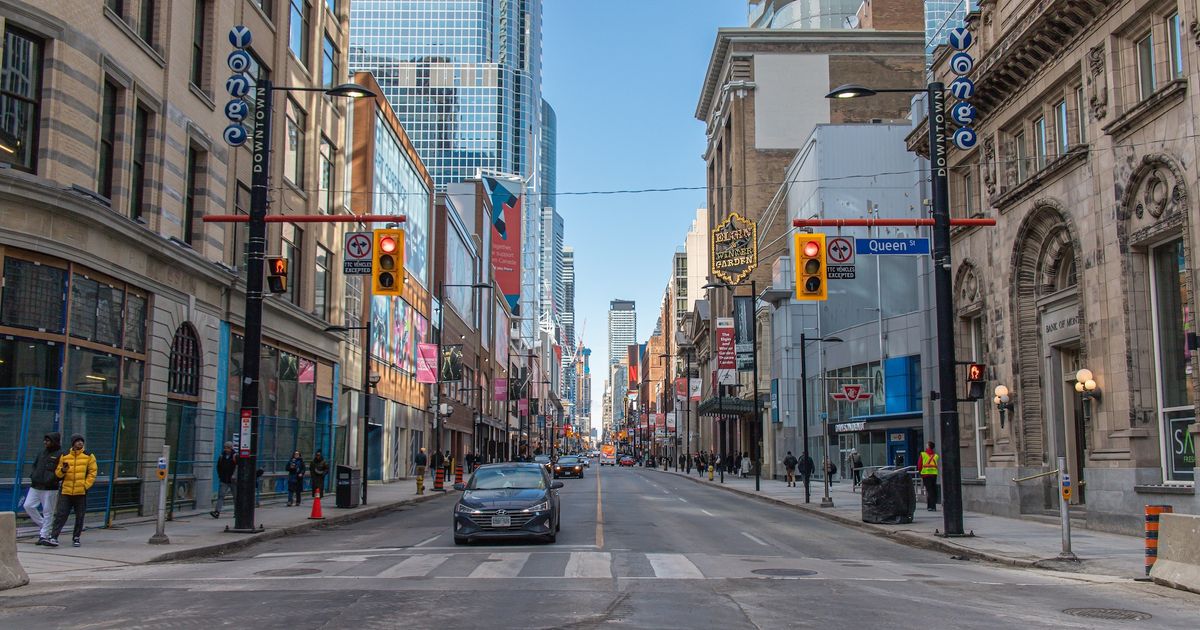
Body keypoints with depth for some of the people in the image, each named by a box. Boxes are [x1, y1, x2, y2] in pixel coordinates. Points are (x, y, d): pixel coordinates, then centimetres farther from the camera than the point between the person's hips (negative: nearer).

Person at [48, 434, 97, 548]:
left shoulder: (89, 456, 3)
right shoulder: (64, 456, 7)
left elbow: (92, 473, 2)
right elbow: (57, 473, 10)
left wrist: (85, 485, -7)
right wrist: (63, 470, -12)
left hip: (81, 492, 0)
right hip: (65, 491, 1)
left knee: (79, 516, 6)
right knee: (60, 515, -6)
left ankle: (76, 538, 18)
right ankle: (54, 537, -5)